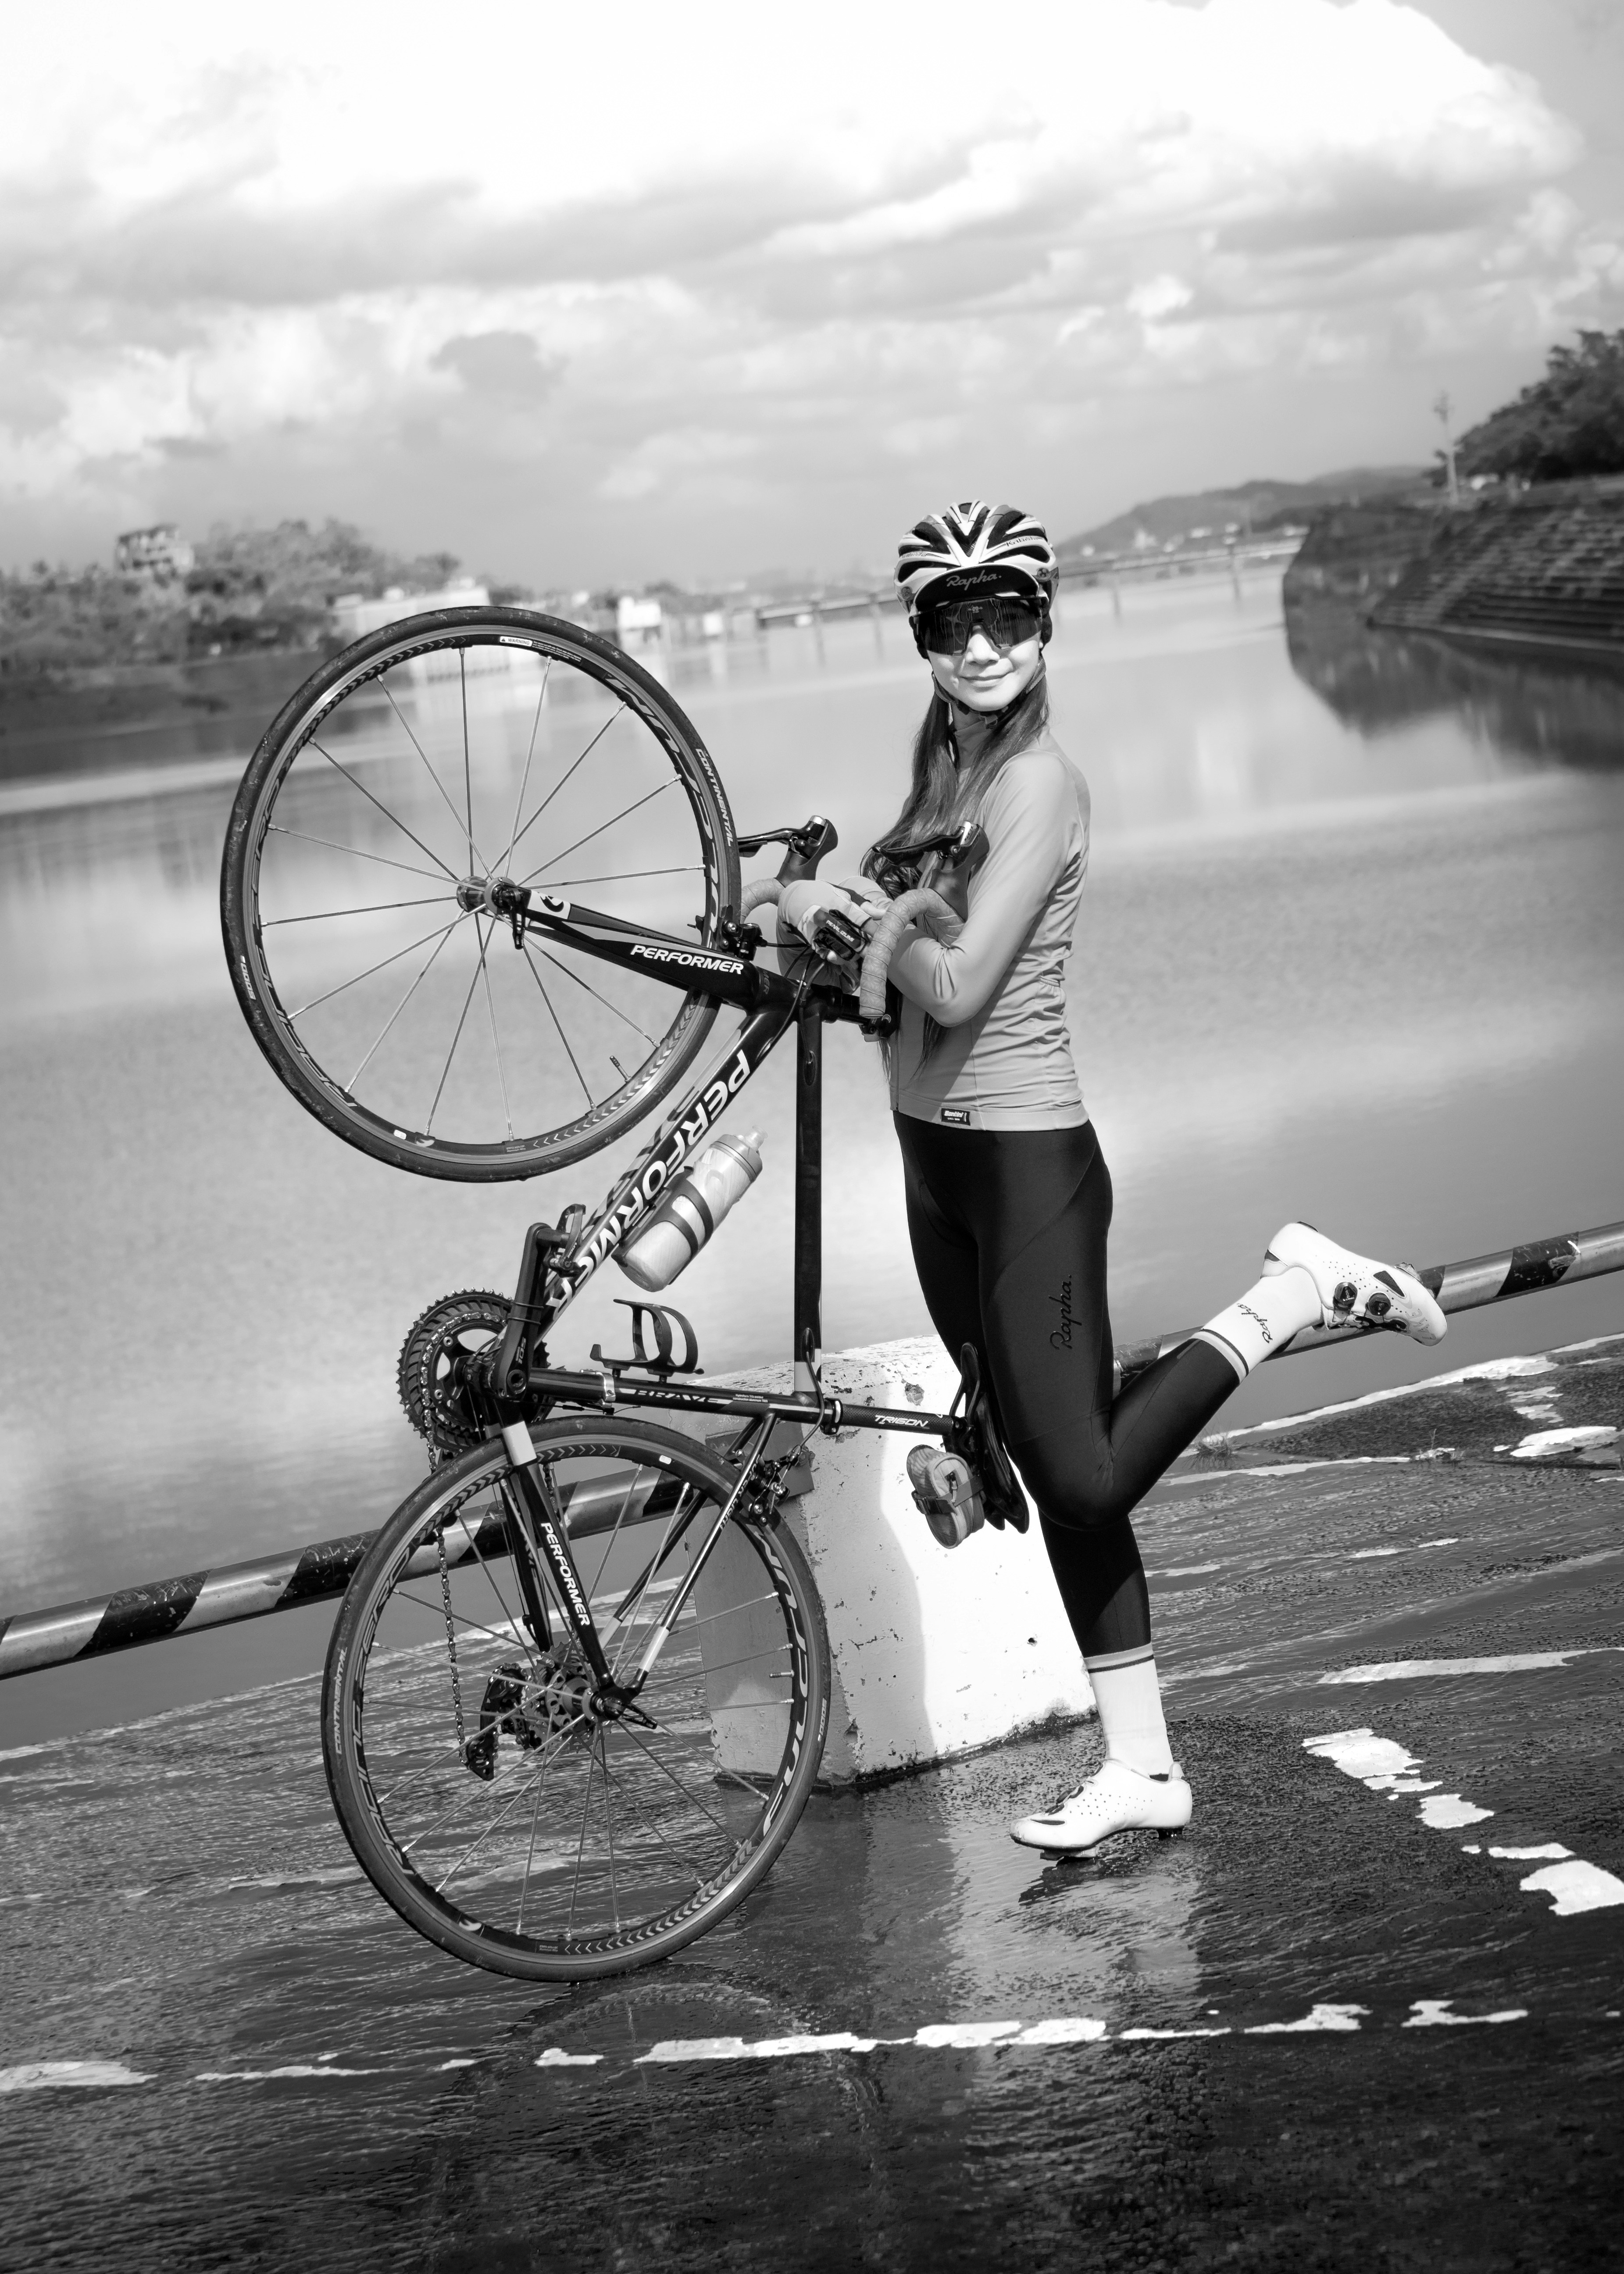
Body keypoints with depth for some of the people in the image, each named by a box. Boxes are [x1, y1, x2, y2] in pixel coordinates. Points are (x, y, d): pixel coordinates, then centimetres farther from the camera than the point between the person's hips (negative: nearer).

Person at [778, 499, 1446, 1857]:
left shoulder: (1039, 782, -15)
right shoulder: (946, 765, 11)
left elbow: (959, 986, -23)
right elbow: (901, 963, 12)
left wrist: (852, 912, -8)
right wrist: (839, 908, -8)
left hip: (1026, 1159, -8)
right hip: (936, 1152, 8)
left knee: (1081, 1480, -10)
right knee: (1057, 1480, 10)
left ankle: (1298, 1297, 6)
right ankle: (1142, 1767, 17)